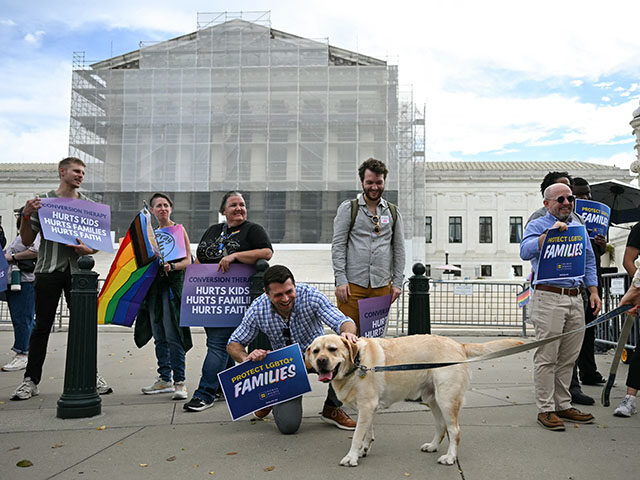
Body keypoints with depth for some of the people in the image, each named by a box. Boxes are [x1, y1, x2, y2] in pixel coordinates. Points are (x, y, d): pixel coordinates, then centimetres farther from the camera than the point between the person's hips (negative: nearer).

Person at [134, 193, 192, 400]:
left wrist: (172, 267, -24)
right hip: (154, 285, 6)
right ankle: (164, 379, 19)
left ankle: (179, 382, -5)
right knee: (159, 336, 10)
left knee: (172, 335, -10)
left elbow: (187, 260, -7)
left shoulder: (178, 229, 0)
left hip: (173, 284, -6)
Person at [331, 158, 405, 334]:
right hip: (352, 283, -3)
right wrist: (341, 280, -10)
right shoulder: (348, 208, 3)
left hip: (382, 285, 3)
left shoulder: (393, 212, 13)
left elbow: (399, 249, 14)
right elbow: (338, 245, -2)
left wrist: (397, 282, 7)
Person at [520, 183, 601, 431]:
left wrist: (594, 291, 14)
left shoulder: (579, 227, 20)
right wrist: (550, 233, -25)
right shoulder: (537, 225, 1)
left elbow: (589, 262, 23)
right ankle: (545, 409, 4)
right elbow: (525, 252, -18)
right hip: (548, 297, -6)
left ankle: (563, 405, 22)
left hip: (576, 298, 6)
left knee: (568, 358, 11)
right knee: (547, 357, -4)